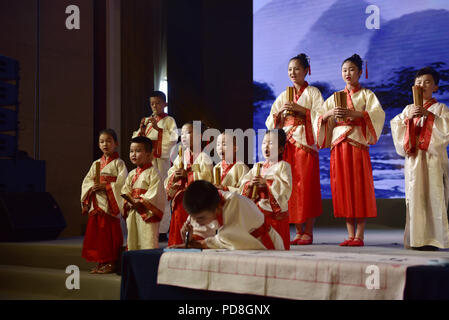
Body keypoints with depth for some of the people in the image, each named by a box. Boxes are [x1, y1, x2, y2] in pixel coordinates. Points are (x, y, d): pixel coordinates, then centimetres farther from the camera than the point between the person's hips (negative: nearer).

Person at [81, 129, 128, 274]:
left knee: (110, 233, -5)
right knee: (95, 232, 5)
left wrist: (105, 187, -17)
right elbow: (86, 181, 11)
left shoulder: (118, 163, -1)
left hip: (111, 204, -5)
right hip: (96, 204, 6)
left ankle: (110, 262, 1)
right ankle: (100, 262, 13)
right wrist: (93, 187, -9)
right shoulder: (96, 163, 15)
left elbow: (122, 183, -12)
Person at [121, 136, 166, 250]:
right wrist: (129, 201, -7)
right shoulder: (131, 174, 15)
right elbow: (125, 191, 12)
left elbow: (154, 194, -17)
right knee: (133, 243, 12)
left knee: (148, 243, -7)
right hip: (132, 213, 7)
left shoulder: (153, 172, -8)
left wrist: (139, 201, -19)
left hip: (148, 214, -7)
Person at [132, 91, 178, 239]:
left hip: (162, 160, -5)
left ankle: (162, 230, -8)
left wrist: (157, 128, -17)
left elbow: (173, 139, -11)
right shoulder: (146, 120, 17)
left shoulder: (168, 120, 2)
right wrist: (141, 129, -6)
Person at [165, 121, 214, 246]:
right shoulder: (179, 158, 16)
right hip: (180, 203, 6)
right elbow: (167, 182, 13)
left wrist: (187, 174, -17)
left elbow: (206, 178, -15)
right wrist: (174, 177, -8)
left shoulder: (203, 158, -2)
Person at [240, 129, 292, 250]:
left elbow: (286, 188, -16)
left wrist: (267, 182, -21)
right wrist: (250, 184, -9)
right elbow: (243, 183, 13)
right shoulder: (257, 167, 14)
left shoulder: (283, 166, -4)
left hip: (276, 212, -5)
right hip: (258, 211, 5)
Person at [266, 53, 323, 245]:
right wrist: (281, 111, -4)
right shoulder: (284, 96, 19)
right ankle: (298, 232, 6)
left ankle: (308, 232, -5)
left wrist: (301, 109, -15)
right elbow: (271, 122, 15)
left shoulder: (312, 92, 6)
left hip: (305, 143, -4)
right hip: (287, 143, 5)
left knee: (306, 185, -9)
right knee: (292, 186, 1)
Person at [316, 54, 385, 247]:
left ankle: (359, 236, -2)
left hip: (358, 145, -4)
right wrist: (330, 112, -13)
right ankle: (350, 235, 7)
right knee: (342, 187, 1)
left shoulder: (366, 95, 7)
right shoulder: (335, 97, 18)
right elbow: (320, 117, 9)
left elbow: (378, 114, -11)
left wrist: (352, 113, -23)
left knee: (359, 187, -6)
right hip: (338, 146, 4)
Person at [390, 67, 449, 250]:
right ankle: (416, 239, 1)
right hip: (414, 159, 3)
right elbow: (396, 126, 8)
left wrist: (428, 114, -17)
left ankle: (434, 238, -7)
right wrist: (408, 117, -8)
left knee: (433, 197, -8)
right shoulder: (409, 109, 18)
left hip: (433, 159, -3)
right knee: (415, 197, -1)